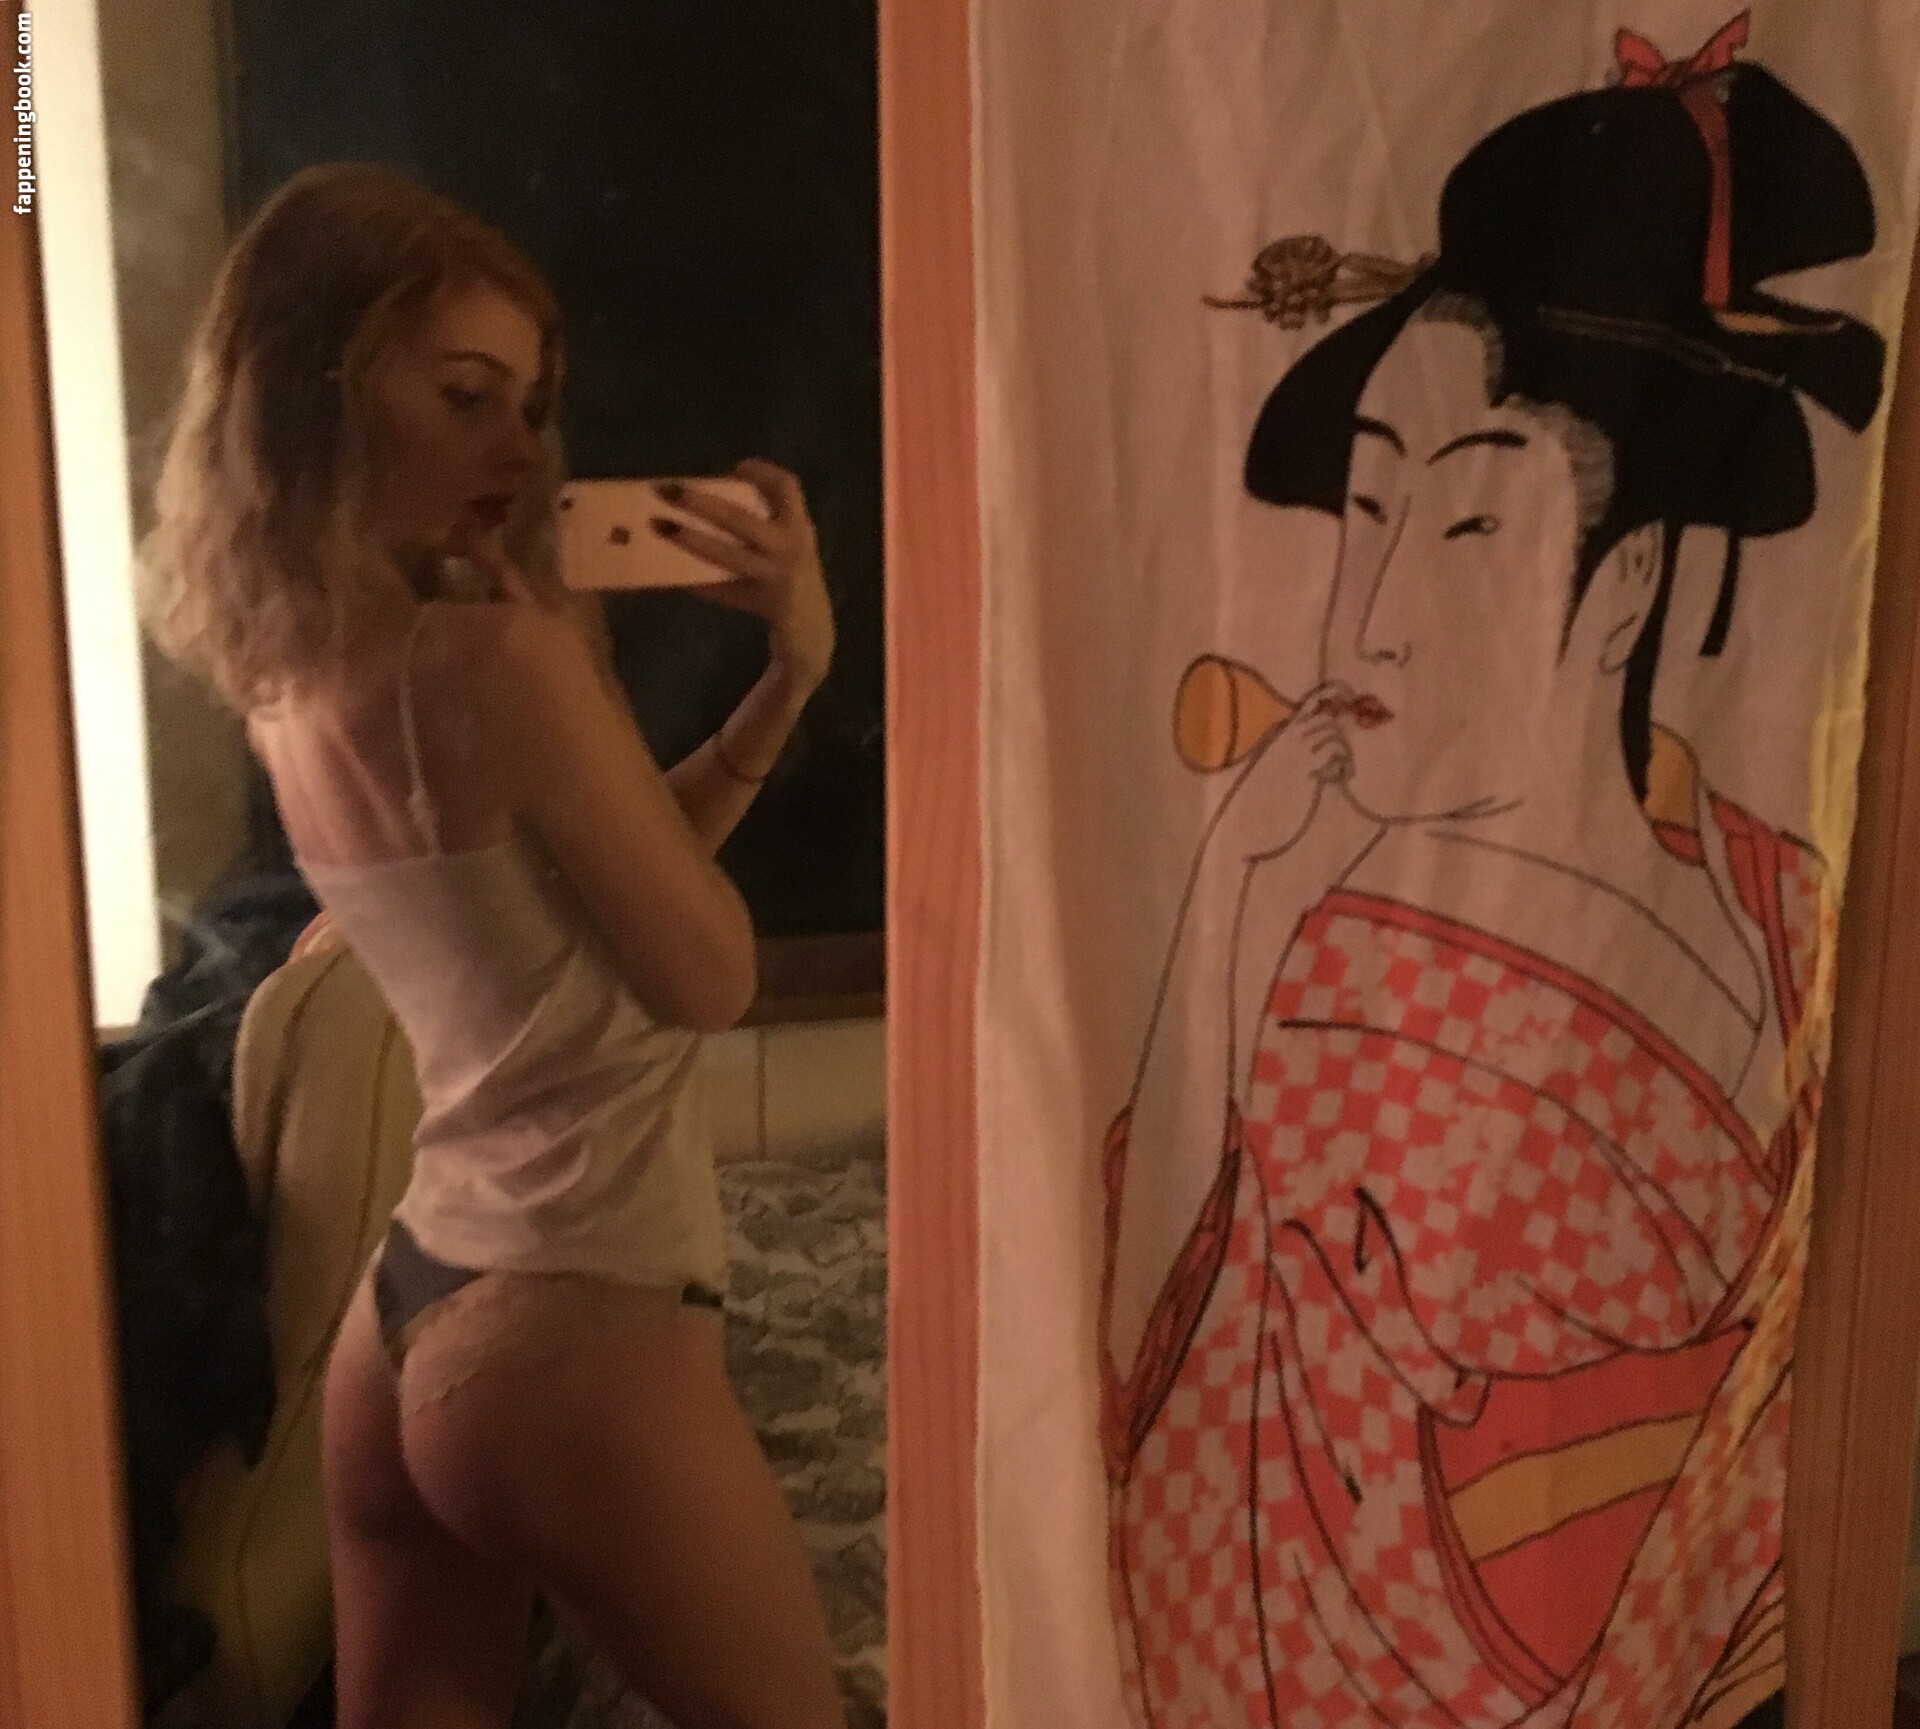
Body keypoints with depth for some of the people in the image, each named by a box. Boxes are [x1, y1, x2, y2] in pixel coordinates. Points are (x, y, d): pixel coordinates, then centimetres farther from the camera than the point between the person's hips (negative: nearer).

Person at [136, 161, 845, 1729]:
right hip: (574, 1331, -8)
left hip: (406, 1315, 8)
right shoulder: (499, 660, -21)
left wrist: (795, 669, 3)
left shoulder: (292, 671, 6)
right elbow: (707, 973, -10)